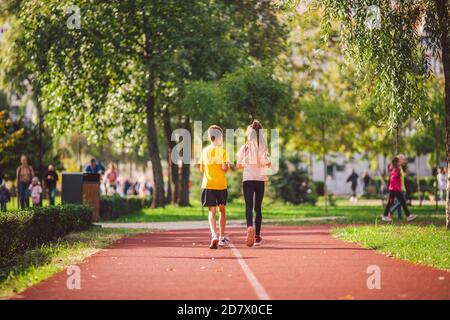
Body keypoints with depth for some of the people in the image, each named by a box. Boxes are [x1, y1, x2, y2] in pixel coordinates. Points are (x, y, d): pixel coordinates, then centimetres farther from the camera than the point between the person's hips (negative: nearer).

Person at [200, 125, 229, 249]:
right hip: (221, 184, -2)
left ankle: (214, 235, -23)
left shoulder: (204, 151, 4)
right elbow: (224, 168, -14)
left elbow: (202, 169, 8)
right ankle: (222, 238, 18)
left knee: (212, 211, -1)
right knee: (222, 210, 13)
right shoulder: (222, 151, -7)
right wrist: (228, 166, 7)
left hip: (208, 184, 2)